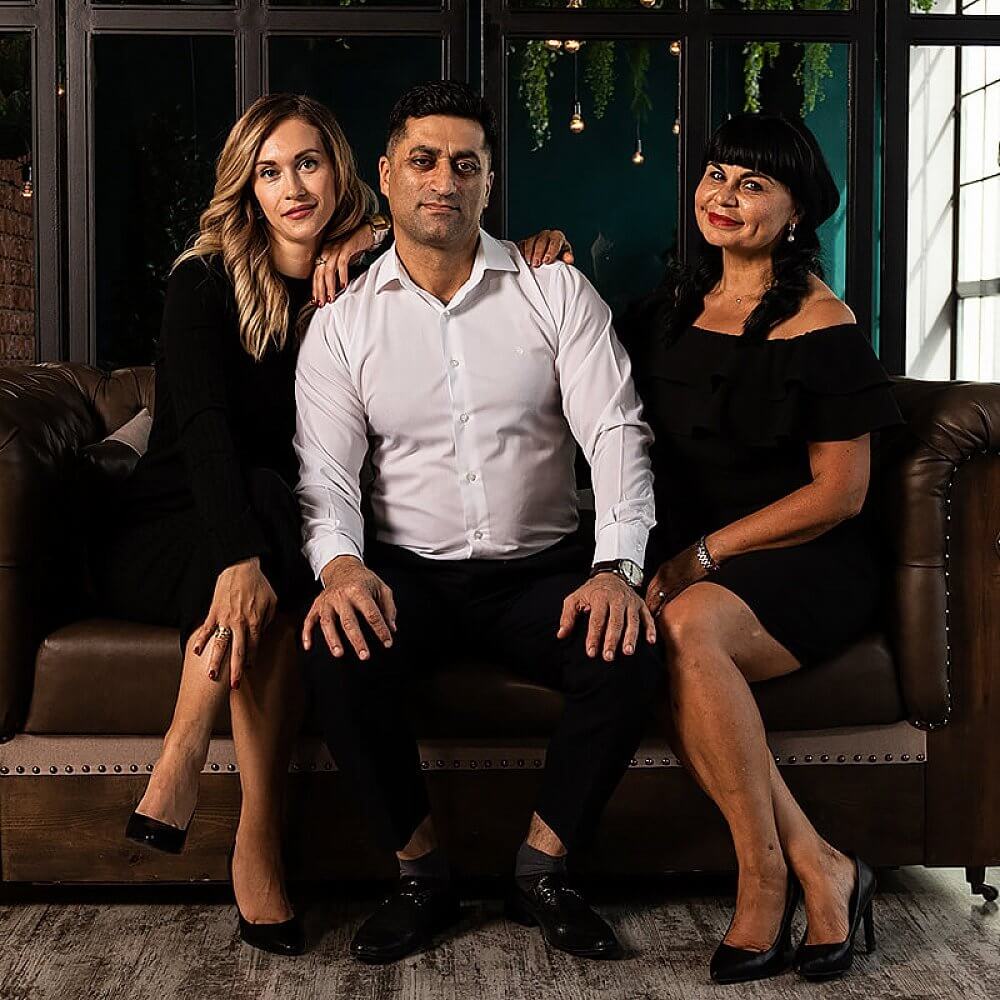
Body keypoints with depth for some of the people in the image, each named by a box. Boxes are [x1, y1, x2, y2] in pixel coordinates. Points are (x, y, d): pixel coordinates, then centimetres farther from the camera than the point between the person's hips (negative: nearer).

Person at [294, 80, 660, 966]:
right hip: (409, 573, 0)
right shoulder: (341, 325, 4)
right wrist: (340, 563, -27)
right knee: (338, 656, -31)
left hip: (543, 567, 1)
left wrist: (617, 569, -23)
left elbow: (615, 433, -6)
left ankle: (542, 869, -6)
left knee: (630, 653, -28)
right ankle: (422, 874, -8)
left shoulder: (557, 294, 3)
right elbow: (325, 474, -4)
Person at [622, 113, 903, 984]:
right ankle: (820, 872, -22)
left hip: (804, 562, -4)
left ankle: (765, 878, -19)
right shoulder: (676, 304, 15)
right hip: (690, 561, 5)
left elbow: (840, 493, -7)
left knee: (687, 627, -35)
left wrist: (706, 553, -12)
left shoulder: (822, 324, -3)